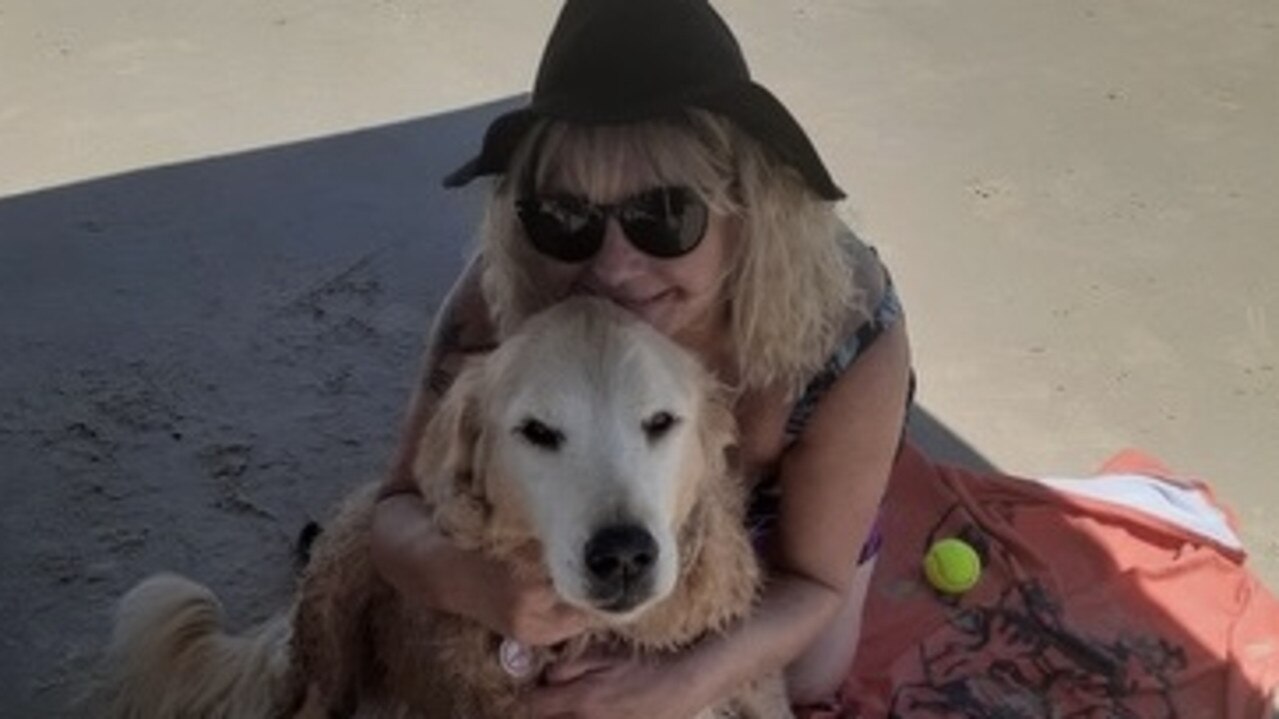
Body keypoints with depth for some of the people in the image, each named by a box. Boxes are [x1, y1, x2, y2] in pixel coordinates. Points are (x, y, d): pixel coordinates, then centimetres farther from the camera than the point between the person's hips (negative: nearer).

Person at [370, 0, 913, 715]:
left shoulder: (848, 327, -43)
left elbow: (813, 579, -28)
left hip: (784, 510, 0)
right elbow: (406, 505, -27)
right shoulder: (500, 298, -40)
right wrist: (462, 576, -52)